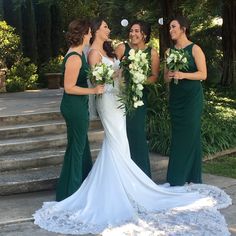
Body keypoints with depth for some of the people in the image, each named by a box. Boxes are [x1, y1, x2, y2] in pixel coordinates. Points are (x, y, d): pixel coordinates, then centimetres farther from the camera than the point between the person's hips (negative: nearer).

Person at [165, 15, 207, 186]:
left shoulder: (194, 49, -4)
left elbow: (203, 74, -9)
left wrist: (183, 75, -21)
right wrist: (169, 76, -8)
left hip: (192, 96, -5)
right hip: (175, 96, 5)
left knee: (190, 134, -3)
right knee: (177, 135, 6)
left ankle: (192, 178, 7)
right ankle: (177, 178, 12)